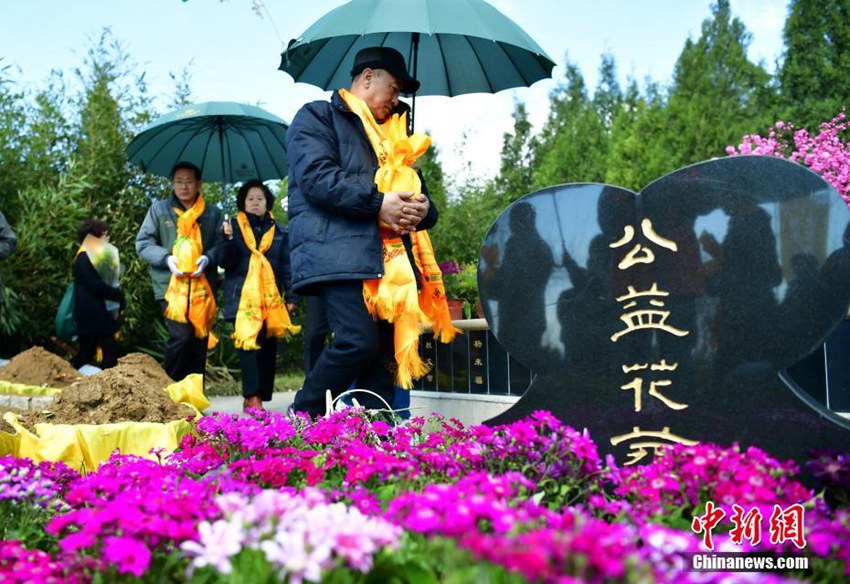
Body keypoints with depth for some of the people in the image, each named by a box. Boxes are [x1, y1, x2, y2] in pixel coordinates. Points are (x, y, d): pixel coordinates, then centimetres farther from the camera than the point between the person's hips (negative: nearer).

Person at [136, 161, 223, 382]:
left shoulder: (212, 214, 12)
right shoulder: (159, 210, 9)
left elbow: (220, 244, 8)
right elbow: (143, 243, 7)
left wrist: (207, 258, -13)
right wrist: (166, 257, -10)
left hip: (202, 287, 3)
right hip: (170, 285, -3)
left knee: (200, 340, 5)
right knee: (181, 335, -18)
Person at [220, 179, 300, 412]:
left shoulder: (279, 231, 15)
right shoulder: (235, 227, 10)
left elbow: (286, 266, 14)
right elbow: (225, 262, 2)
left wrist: (291, 296, 5)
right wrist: (228, 239, -14)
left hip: (271, 298, 3)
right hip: (243, 297, -3)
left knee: (269, 348, 2)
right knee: (248, 343, -17)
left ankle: (261, 396, 8)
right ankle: (253, 396, -22)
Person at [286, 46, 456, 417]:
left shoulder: (392, 134, 31)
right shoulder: (318, 117, 9)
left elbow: (415, 190, 31)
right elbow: (316, 175, -9)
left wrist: (422, 209, 4)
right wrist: (377, 204, -16)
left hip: (390, 260, 8)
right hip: (340, 255, -7)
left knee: (385, 355, 1)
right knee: (358, 342, -20)